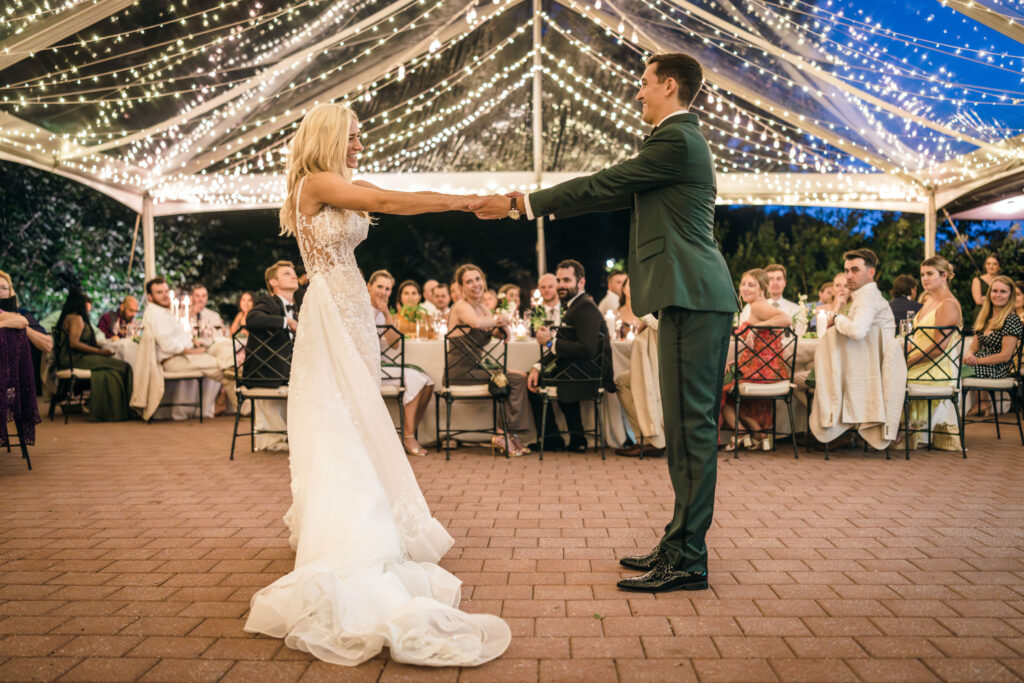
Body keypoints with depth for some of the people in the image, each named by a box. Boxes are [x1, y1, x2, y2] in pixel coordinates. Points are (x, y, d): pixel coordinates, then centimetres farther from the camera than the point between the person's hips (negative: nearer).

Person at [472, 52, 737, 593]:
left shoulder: (676, 139, -9)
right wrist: (524, 204, 22)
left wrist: (520, 203, -1)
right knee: (686, 425, 11)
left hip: (692, 297, -11)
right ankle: (680, 544, 20)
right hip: (692, 296, 11)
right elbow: (617, 194, 24)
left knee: (691, 427, -8)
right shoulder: (680, 139, 25)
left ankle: (688, 561, -2)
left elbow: (601, 187, -9)